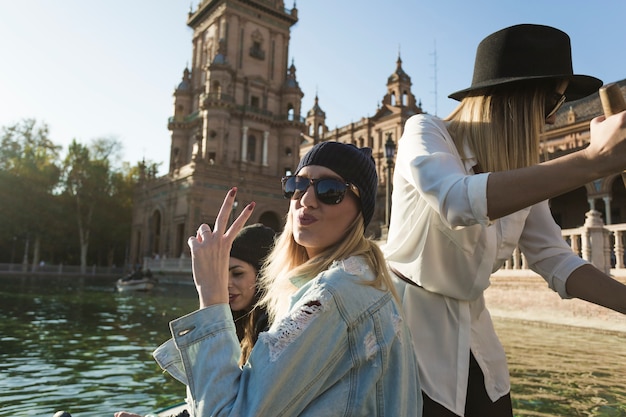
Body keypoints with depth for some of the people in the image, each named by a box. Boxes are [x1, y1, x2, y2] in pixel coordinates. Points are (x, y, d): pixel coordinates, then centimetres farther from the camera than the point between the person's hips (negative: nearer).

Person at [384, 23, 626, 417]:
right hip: (411, 318, -6)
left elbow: (554, 259, 0)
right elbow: (458, 202, -35)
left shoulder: (521, 173, 5)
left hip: (473, 330, 6)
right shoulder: (425, 132, -14)